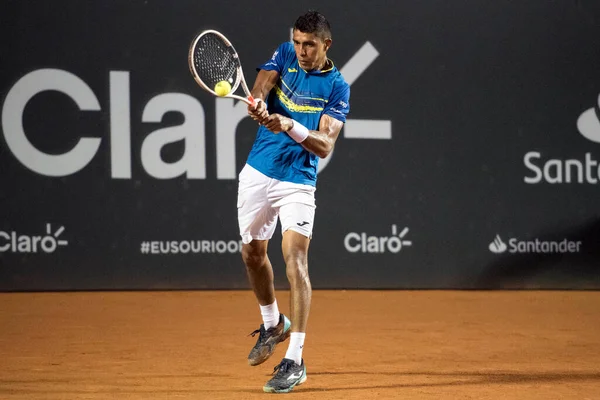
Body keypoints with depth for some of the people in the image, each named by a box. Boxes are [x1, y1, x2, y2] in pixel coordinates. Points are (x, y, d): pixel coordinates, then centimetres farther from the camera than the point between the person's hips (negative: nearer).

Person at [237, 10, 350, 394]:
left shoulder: (337, 87, -8)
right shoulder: (284, 55, 3)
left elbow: (325, 146, -16)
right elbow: (261, 86, -13)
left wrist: (291, 126, -34)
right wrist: (259, 105, -37)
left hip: (298, 182, -5)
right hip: (257, 173, 5)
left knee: (295, 260, -16)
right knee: (253, 254, 16)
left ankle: (295, 361, -16)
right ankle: (273, 324, 43)